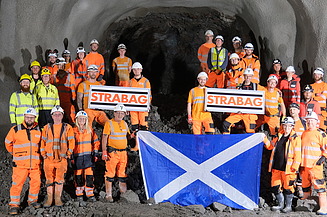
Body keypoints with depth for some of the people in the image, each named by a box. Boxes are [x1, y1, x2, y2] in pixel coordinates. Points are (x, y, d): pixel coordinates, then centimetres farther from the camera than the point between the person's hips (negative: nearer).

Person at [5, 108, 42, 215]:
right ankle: (14, 205, 3)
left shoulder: (38, 130, 7)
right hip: (20, 164, -3)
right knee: (17, 184, -6)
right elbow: (8, 143, 10)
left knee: (36, 182, 8)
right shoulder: (16, 130, -4)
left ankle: (32, 200, 27)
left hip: (35, 164, 4)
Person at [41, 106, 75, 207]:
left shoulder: (67, 128, 6)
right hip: (49, 158, 1)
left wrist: (68, 154, -2)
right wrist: (43, 154, 3)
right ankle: (49, 198, 12)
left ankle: (58, 198, 10)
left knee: (59, 178, 1)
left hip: (62, 158, -1)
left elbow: (71, 142, 4)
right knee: (49, 179, 4)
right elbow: (42, 142, 13)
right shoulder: (47, 128, 11)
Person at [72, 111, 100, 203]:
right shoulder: (73, 131, 3)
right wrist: (71, 156, 0)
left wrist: (95, 153, 6)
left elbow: (96, 142, 14)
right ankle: (79, 194, 15)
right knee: (78, 176, 3)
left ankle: (90, 194, 2)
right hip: (77, 156, -1)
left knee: (89, 175, -4)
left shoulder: (90, 130, 8)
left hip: (88, 156, 1)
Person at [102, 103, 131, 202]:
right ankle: (108, 194, 3)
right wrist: (104, 151, -14)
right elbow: (104, 138, -7)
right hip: (112, 152, -5)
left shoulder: (124, 124, 14)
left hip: (123, 152, 5)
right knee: (110, 173, -4)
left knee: (122, 173, 10)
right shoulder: (109, 123, -4)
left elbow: (128, 136, 25)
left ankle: (123, 193, 19)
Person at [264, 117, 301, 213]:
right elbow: (270, 146, 25)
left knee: (287, 187, 2)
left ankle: (288, 206, 17)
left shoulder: (296, 138, -4)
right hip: (276, 167, 6)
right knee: (275, 187, 10)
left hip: (288, 168, -6)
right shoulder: (279, 137, 13)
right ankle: (281, 204, 26)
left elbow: (297, 154, -8)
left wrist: (295, 167, -13)